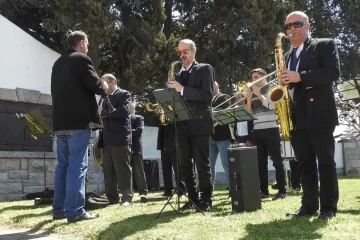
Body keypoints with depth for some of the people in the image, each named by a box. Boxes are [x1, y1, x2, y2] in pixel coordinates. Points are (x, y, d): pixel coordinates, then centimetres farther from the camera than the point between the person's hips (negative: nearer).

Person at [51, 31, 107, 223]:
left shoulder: (58, 63, 19)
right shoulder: (81, 59, -6)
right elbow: (96, 85, -11)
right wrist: (105, 88, 12)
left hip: (61, 121, 8)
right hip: (78, 121, -8)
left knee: (63, 164, 11)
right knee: (77, 165, -7)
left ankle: (59, 208, 14)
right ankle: (75, 211, -7)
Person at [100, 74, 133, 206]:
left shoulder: (124, 94, 0)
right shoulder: (105, 99, 21)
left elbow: (124, 111, -17)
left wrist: (103, 112, -14)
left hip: (120, 138, -7)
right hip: (107, 139, 7)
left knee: (123, 169, -3)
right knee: (108, 171, 7)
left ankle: (127, 197, 1)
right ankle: (112, 198, 13)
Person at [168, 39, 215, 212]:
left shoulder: (205, 69, 1)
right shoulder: (178, 74, 18)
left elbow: (207, 95, -12)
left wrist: (182, 89, -19)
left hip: (199, 123, -6)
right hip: (182, 124, 6)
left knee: (202, 164, -3)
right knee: (185, 165, 6)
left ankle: (206, 200, 5)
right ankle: (193, 198, 15)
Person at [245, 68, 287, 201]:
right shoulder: (253, 93, 17)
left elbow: (271, 105, -13)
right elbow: (248, 112, 10)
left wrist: (258, 94, -9)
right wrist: (249, 97, -1)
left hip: (270, 130, -6)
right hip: (257, 131, 6)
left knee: (277, 161, -3)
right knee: (260, 162, 6)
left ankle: (282, 190, -1)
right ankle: (263, 190, 11)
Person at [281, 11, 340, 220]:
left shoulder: (325, 45, 2)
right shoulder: (289, 56, 21)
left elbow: (334, 72, -13)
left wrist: (300, 77, -21)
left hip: (320, 113, -6)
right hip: (297, 117, 6)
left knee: (326, 162, -1)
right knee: (305, 163, 8)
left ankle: (329, 207, 5)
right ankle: (309, 205, 14)